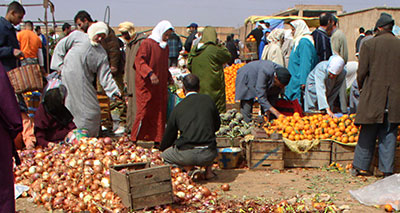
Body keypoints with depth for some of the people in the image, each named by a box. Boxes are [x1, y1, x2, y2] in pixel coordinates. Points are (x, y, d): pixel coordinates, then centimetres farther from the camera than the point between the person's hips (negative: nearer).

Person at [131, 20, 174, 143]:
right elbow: (139, 60, -18)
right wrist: (150, 73, -31)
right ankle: (134, 139, 4)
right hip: (146, 86, -7)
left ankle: (158, 140, 13)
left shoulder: (165, 46, 16)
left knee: (160, 112, 6)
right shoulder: (147, 43, -8)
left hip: (160, 86, 7)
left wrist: (169, 77, 14)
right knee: (144, 112, -6)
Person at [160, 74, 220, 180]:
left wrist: (162, 149, 36)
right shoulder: (208, 100, 8)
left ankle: (188, 168, -2)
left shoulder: (178, 107, 6)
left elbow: (169, 134, 17)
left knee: (165, 155, 24)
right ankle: (208, 168, 12)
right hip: (208, 155, 3)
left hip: (187, 155, -3)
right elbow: (217, 125, 18)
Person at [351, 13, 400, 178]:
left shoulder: (369, 44, -5)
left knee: (367, 134, 9)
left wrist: (362, 88, 13)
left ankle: (358, 167, 17)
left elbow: (361, 72, -4)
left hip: (373, 96, -1)